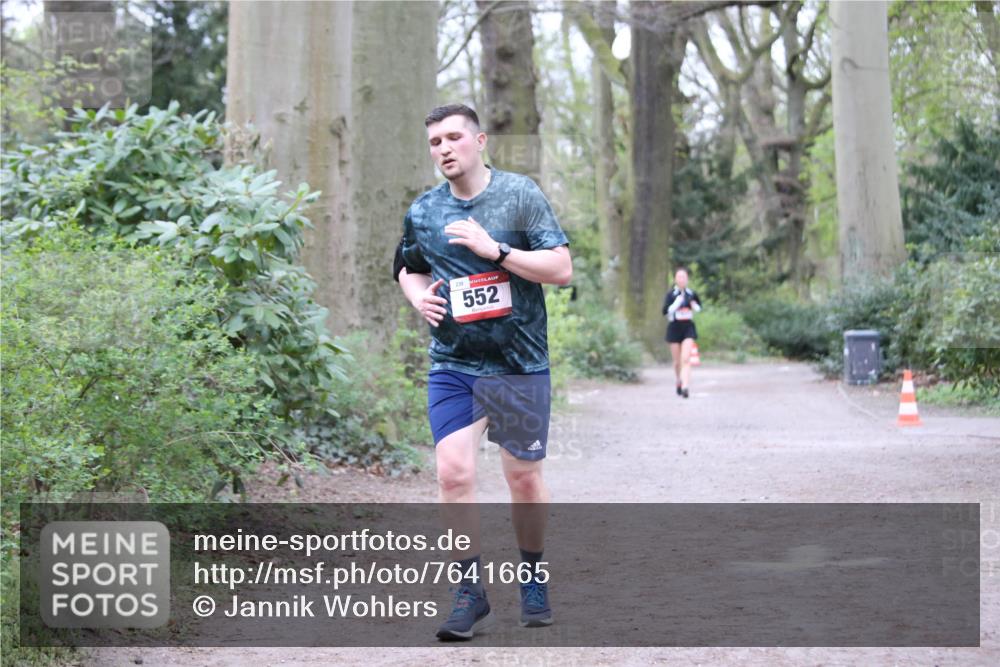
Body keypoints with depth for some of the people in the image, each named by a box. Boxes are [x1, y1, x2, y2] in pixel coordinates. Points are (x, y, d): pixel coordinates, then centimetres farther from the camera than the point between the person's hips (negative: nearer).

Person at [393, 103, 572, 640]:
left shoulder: (520, 194, -4)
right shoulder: (422, 212, 6)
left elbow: (561, 269, -9)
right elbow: (408, 268, 24)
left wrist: (494, 250, -18)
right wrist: (417, 295, 1)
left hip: (520, 365, -2)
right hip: (452, 367, 2)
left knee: (524, 477, 6)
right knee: (453, 473, -11)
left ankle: (533, 579, 27)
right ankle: (470, 593, 0)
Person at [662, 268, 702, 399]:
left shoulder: (692, 294, 4)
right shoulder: (671, 295, -3)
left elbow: (699, 307, 20)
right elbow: (665, 311, -13)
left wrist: (695, 306, -2)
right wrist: (677, 303, -24)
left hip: (688, 328, 0)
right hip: (674, 328, 0)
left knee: (686, 359, -15)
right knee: (677, 361, 10)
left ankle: (685, 387, -23)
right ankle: (679, 382, 36)